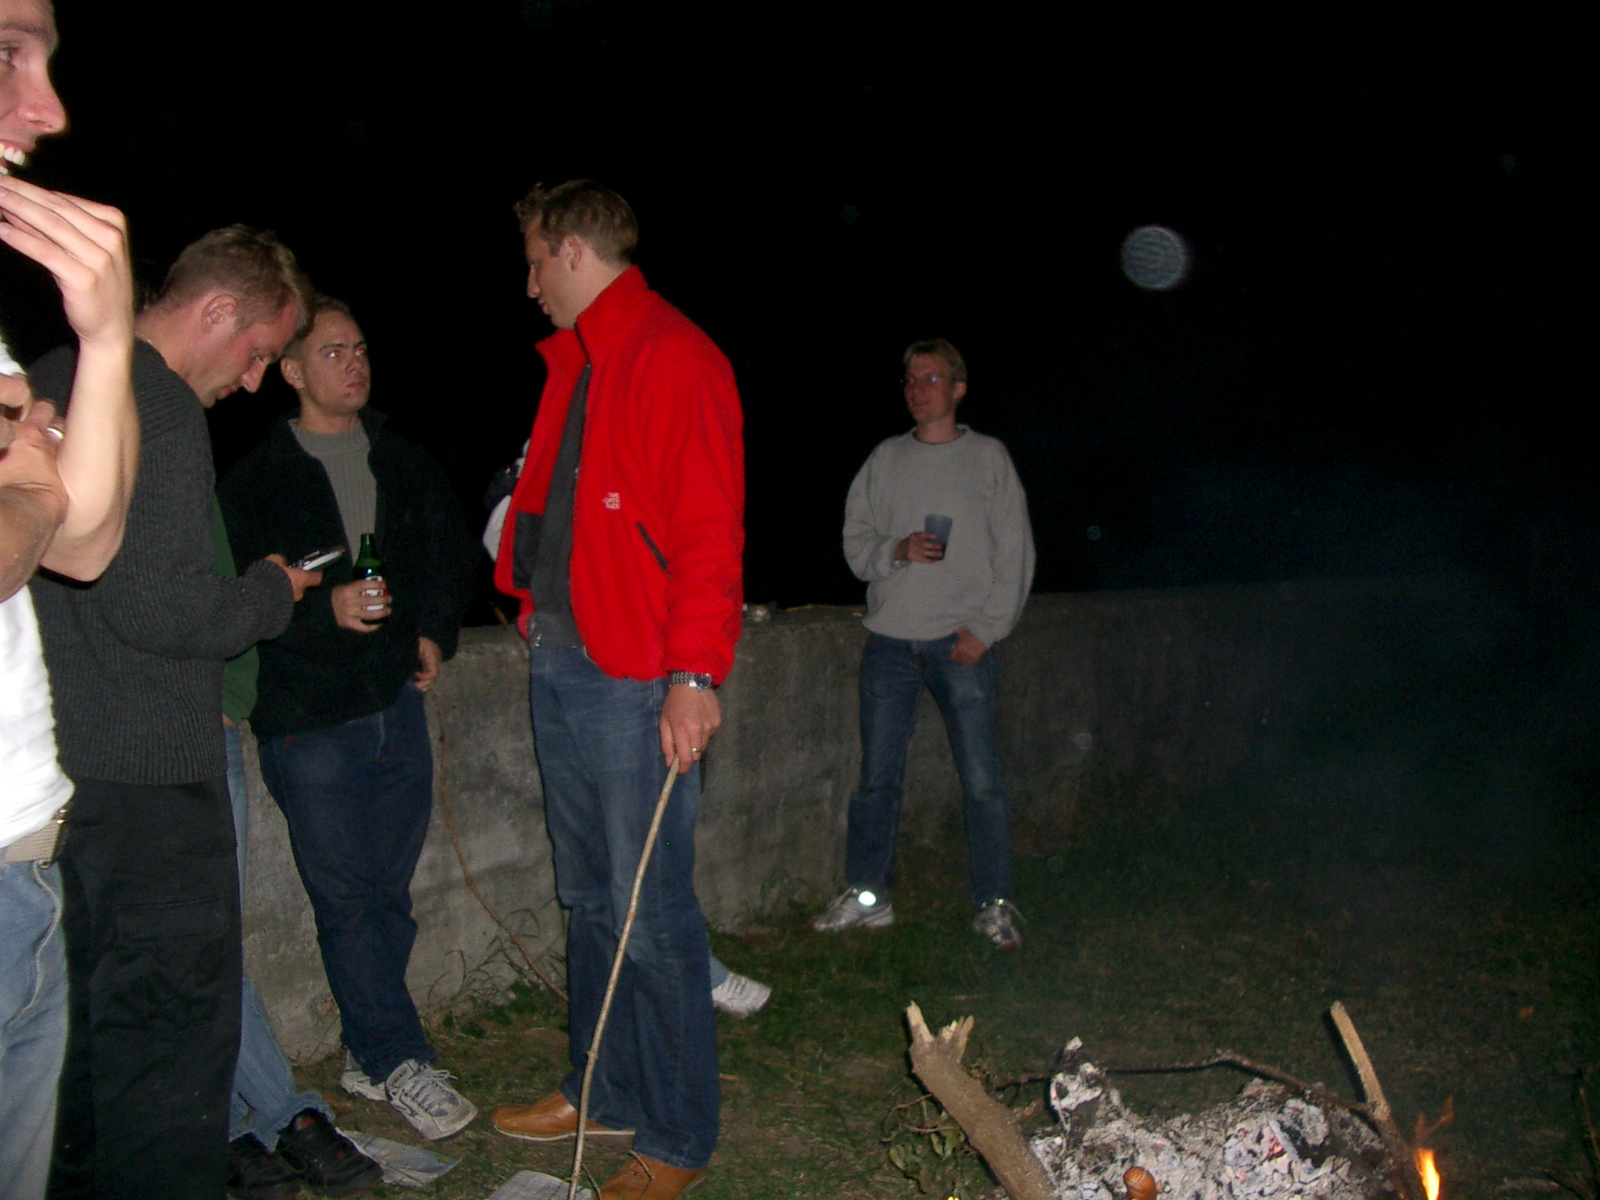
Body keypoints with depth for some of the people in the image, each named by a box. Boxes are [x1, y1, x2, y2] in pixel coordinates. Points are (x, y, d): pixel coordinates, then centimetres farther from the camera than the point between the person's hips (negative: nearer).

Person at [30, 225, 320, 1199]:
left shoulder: (54, 379, 14)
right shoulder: (159, 412, -16)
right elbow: (155, 604, -23)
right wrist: (274, 593, -6)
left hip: (67, 761, 10)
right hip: (147, 772, -10)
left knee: (102, 1011, 21)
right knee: (174, 1020, 0)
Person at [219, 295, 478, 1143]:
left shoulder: (405, 464, 11)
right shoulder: (254, 482, -2)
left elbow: (452, 555, 20)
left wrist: (434, 633, 7)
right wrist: (325, 609, -20)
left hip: (397, 702, 4)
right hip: (309, 721, -4)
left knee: (388, 892, 10)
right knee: (346, 900, 2)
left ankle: (368, 1053, 26)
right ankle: (399, 1061, 15)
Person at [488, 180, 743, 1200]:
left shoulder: (676, 359, -10)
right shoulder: (574, 363, 18)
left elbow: (710, 531, -17)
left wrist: (695, 673, -23)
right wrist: (532, 602, 15)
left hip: (637, 680, -9)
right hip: (560, 665, 9)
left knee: (650, 913, -1)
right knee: (592, 900, 17)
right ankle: (606, 1093, 32)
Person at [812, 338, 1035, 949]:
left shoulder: (988, 457, 6)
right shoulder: (885, 458, 13)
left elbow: (1015, 553, 3)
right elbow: (855, 538, 11)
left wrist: (986, 627, -6)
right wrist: (897, 549, -10)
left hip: (962, 643, -2)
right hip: (890, 640, 3)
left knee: (981, 780, -4)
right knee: (877, 776, 6)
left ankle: (994, 904, 8)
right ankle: (867, 897, 18)